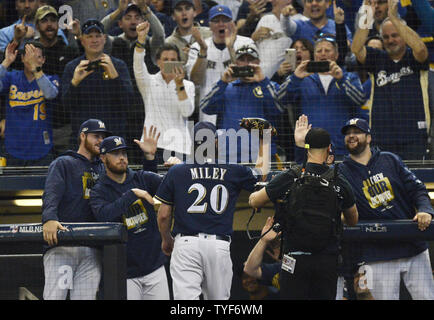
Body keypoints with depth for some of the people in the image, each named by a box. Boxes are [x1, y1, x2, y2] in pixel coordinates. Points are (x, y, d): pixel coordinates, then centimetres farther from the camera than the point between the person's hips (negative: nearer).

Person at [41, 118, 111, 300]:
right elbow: (51, 194, -10)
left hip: (92, 250, 5)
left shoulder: (103, 169, 26)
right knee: (54, 296, -15)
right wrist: (49, 219, -28)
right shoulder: (63, 164, 9)